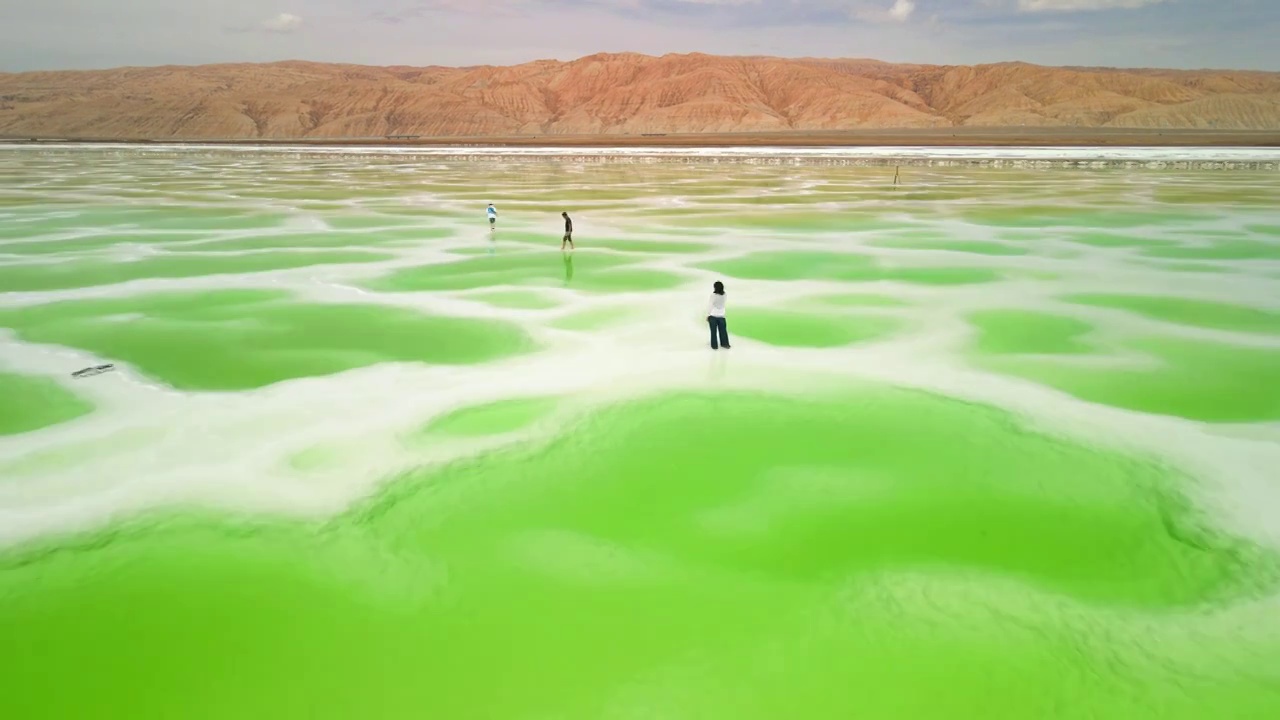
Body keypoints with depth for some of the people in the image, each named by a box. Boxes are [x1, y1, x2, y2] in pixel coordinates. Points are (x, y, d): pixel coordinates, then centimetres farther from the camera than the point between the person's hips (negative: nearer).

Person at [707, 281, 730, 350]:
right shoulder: (724, 295, -6)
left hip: (713, 316, -4)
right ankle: (725, 344, 20)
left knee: (713, 331, 6)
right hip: (721, 316, 4)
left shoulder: (713, 295, -18)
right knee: (723, 330, 14)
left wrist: (707, 315, -4)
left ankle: (714, 345, 10)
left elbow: (710, 306, -12)